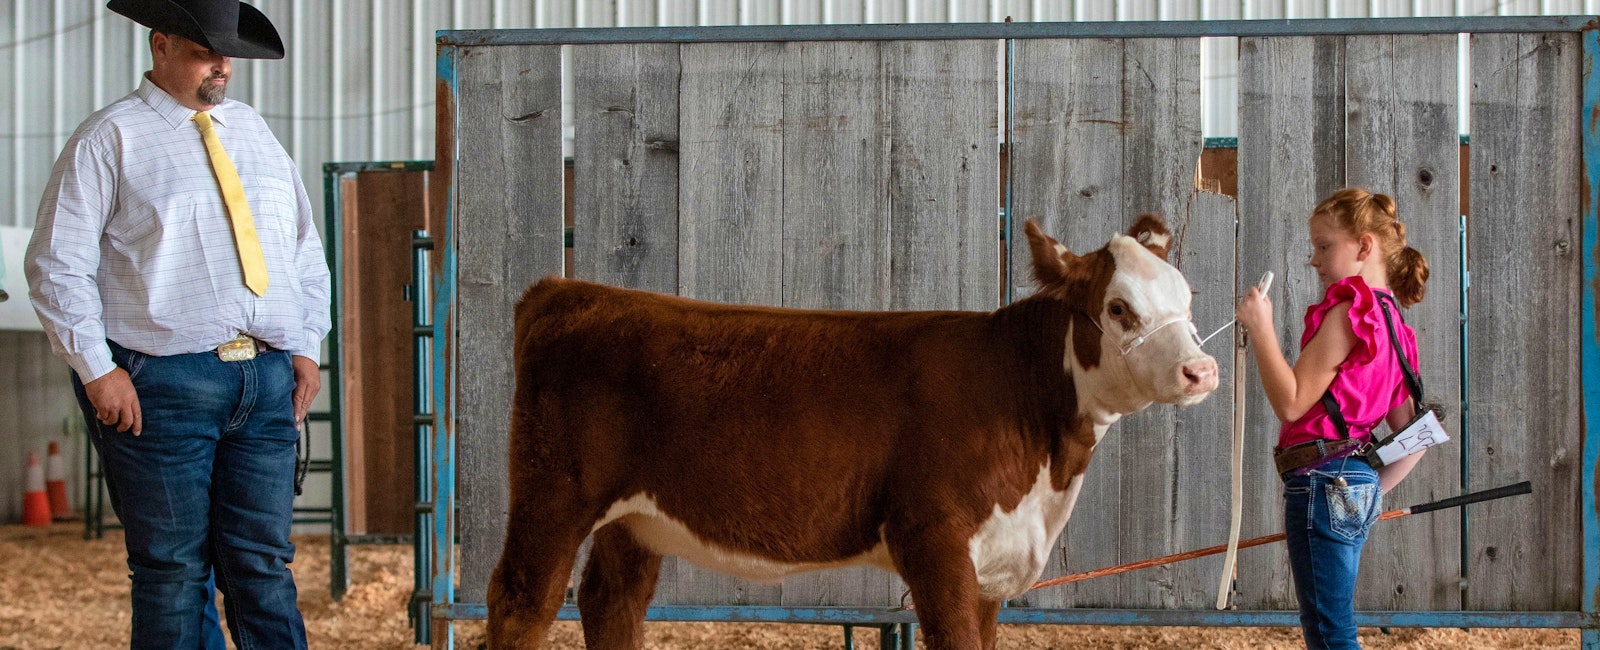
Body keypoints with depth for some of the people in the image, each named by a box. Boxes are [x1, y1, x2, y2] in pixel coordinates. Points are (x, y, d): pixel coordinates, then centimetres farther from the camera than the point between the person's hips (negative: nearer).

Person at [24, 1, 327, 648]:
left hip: (268, 378, 5)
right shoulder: (110, 139, 0)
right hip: (164, 382, -4)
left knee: (264, 564, 4)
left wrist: (306, 346, 10)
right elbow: (57, 265, -3)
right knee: (174, 569, -1)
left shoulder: (252, 130, 18)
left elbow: (305, 247, 22)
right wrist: (97, 371, -10)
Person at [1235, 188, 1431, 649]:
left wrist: (1260, 328, -13)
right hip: (1358, 483, 10)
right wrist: (1375, 490, 19)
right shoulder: (1391, 323, 16)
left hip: (1322, 478, -10)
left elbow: (1291, 402, -18)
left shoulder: (1347, 310, -12)